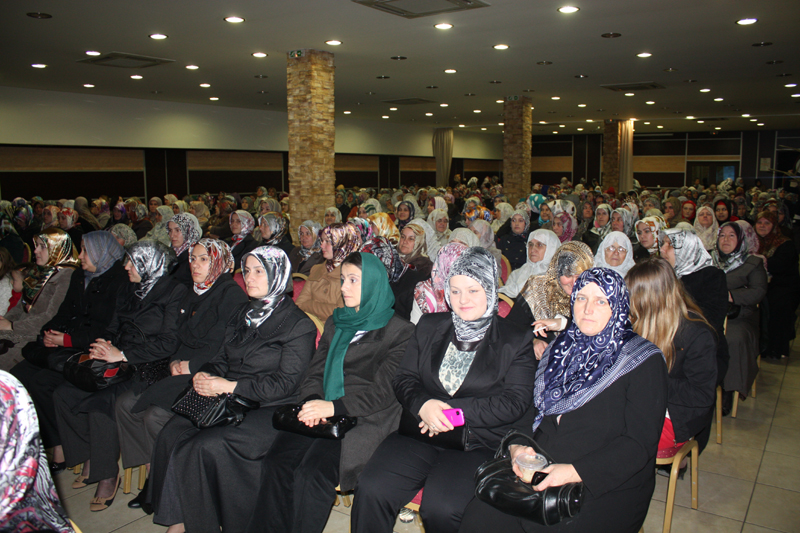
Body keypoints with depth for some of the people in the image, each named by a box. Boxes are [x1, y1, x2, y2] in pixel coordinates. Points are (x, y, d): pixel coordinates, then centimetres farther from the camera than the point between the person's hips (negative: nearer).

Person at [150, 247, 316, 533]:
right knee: (172, 433, -16)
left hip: (270, 409, -6)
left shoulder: (298, 324, -7)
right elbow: (221, 358, 20)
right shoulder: (242, 314, 16)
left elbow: (285, 383, -12)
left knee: (209, 445, -27)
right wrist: (205, 375, -3)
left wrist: (231, 386, -16)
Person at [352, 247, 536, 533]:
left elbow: (515, 401, -5)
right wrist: (423, 405, -11)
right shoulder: (429, 326, 15)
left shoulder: (515, 341, 4)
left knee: (441, 508, -27)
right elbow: (404, 379, 12)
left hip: (478, 445, -3)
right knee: (371, 489, -21)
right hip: (419, 433, 3)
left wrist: (454, 411, -14)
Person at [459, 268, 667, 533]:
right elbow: (532, 407, 17)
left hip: (608, 484, -3)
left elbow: (640, 444, -8)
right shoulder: (562, 347, 16)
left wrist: (575, 471, -19)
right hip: (540, 472, 4)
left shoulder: (644, 361, -1)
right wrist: (517, 445, -4)